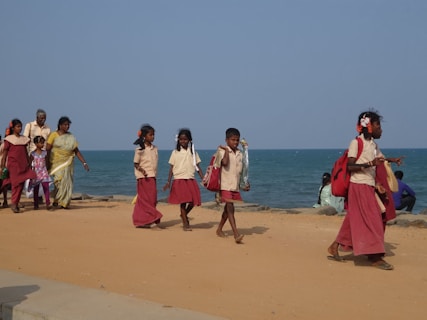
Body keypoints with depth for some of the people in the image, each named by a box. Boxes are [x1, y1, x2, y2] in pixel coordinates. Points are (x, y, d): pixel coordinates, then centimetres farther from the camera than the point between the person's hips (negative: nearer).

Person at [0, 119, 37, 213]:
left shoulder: (24, 138, 11)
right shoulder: (9, 139, -1)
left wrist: (29, 163, 15)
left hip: (23, 164, 4)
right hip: (13, 164, -4)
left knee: (21, 184, 2)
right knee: (16, 184, -5)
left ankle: (16, 203, 12)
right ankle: (14, 203, 2)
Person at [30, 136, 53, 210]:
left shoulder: (45, 152, 3)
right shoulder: (33, 154, -4)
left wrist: (48, 172, 11)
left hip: (44, 172, 1)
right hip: (36, 173, -1)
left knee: (46, 188, -10)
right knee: (36, 189, 8)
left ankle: (48, 204, -12)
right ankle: (36, 205, 17)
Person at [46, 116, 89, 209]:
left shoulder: (71, 137, 9)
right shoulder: (53, 135, -3)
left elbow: (77, 151, 9)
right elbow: (47, 150, -5)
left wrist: (84, 163, 1)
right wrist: (48, 163, -10)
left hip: (68, 163, 4)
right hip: (57, 162, -4)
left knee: (67, 182, 1)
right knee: (60, 180, -16)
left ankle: (64, 203, 9)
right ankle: (56, 200, 0)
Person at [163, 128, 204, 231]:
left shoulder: (193, 152, 9)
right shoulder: (175, 152, 3)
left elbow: (198, 167, 9)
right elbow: (171, 168, 4)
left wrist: (203, 179, 0)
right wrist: (168, 182, -3)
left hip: (191, 180, 2)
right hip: (179, 180, -2)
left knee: (193, 201, -4)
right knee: (183, 201, -6)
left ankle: (184, 215, 25)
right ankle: (185, 223, 6)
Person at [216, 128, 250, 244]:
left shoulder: (239, 153, 12)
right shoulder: (223, 151, -6)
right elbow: (225, 163, -26)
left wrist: (244, 184, 15)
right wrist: (227, 150, -16)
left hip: (235, 186, 7)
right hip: (225, 185, -7)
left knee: (227, 208, 16)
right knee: (230, 208, -16)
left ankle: (219, 229, 34)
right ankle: (236, 234, -23)